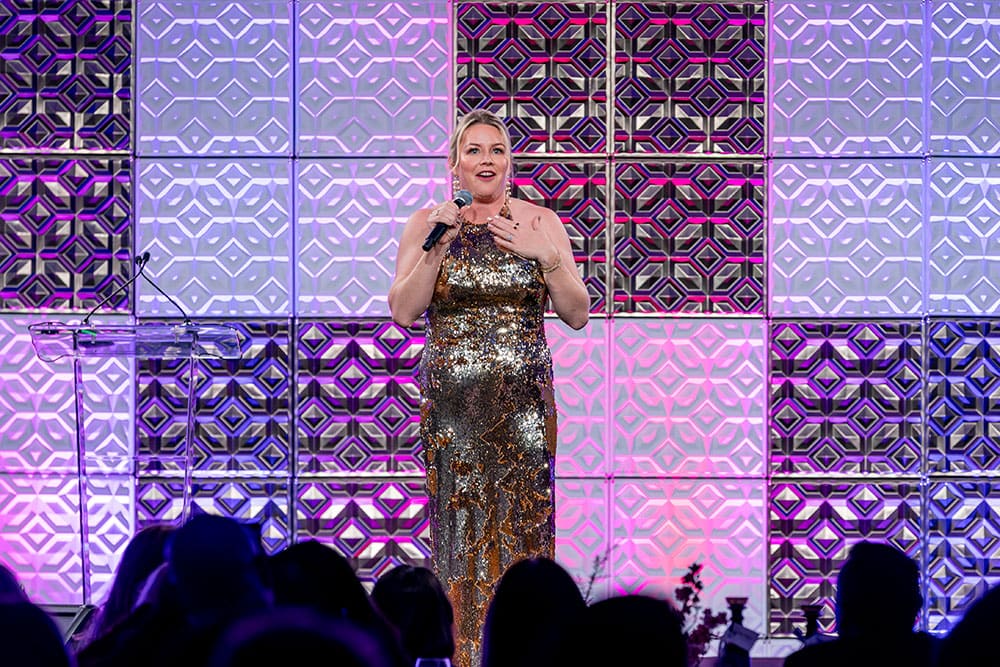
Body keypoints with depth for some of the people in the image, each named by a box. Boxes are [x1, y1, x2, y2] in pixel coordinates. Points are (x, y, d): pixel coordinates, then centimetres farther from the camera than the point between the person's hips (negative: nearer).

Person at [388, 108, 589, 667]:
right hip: (452, 399, 0)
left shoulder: (542, 223, 5)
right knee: (460, 525, -2)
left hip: (524, 396, 0)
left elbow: (578, 315, 2)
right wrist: (438, 246, -13)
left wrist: (547, 256, -11)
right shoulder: (427, 224, 5)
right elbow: (403, 312, -4)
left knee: (523, 522, -4)